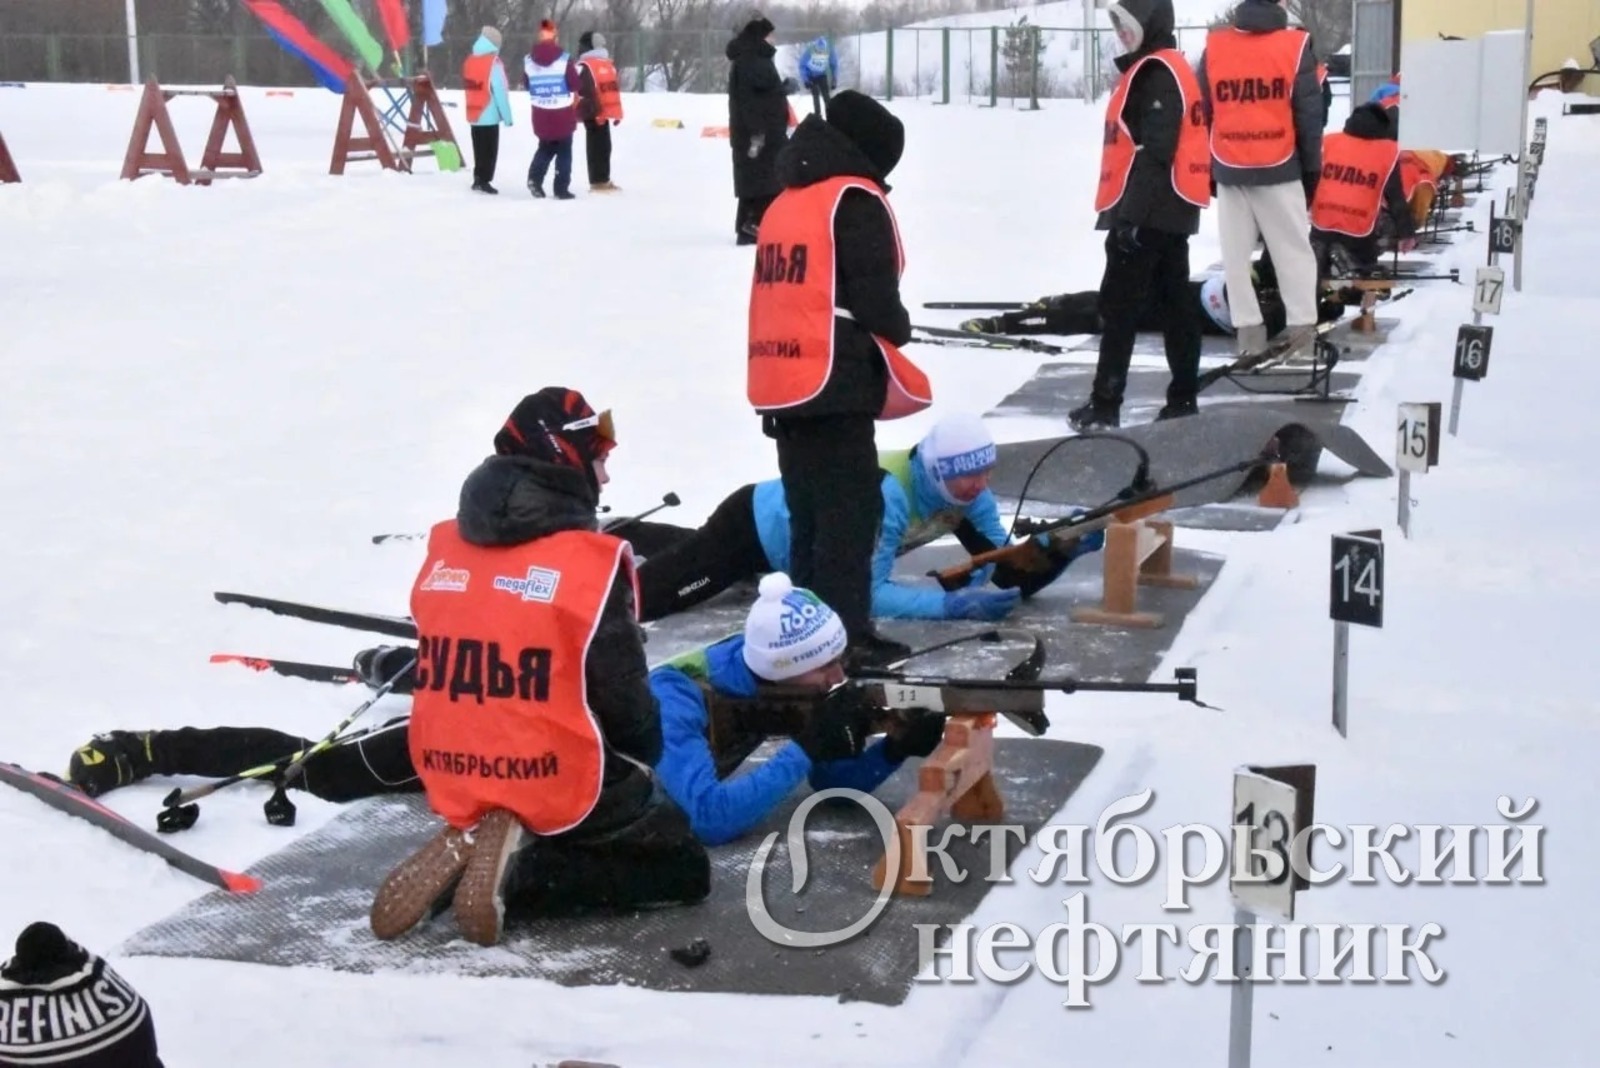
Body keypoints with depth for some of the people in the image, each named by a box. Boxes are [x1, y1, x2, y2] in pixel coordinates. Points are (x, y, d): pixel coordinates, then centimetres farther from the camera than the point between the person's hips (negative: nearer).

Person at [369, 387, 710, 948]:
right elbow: (622, 692, -11)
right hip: (562, 786, -7)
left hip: (458, 784, 7)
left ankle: (470, 846, 2)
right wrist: (647, 759, 10)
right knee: (685, 867, 11)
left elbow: (436, 669, 12)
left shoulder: (444, 548, 3)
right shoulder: (590, 561, -16)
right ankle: (519, 870, -10)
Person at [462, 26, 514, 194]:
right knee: (489, 150, -3)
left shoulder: (470, 60, 9)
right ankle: (483, 180, -8)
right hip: (489, 115, -7)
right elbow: (500, 91, -16)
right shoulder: (493, 62, -13)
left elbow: (467, 86, 12)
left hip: (474, 114, 7)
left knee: (479, 149, 15)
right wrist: (507, 115, -12)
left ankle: (478, 179, 18)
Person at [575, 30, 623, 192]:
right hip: (603, 112, 4)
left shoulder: (585, 65, -7)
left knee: (596, 146, 1)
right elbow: (614, 89, 13)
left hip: (595, 113, -4)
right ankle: (600, 181, 9)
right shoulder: (608, 63, 11)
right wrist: (616, 112, 16)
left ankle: (601, 180, 0)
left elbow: (586, 91, -13)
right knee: (603, 146, 9)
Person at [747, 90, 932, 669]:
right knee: (851, 509, -4)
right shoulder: (856, 200, -8)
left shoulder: (786, 200, 18)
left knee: (810, 510, 15)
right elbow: (873, 296, -15)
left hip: (781, 383, 8)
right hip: (834, 383, -8)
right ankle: (845, 633, -5)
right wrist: (899, 329, 5)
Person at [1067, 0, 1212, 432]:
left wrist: (1131, 213, -25)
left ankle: (1104, 405, -4)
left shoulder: (1155, 73, -14)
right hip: (1170, 210, 10)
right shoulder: (1165, 69, 18)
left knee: (1119, 306, -6)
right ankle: (1183, 399, 12)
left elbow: (1154, 151, -22)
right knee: (1174, 303, 10)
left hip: (1147, 212, -10)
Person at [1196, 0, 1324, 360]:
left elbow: (1200, 113, 6)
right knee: (1294, 250, 7)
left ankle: (1249, 331, 8)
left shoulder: (1214, 46, 2)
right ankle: (1302, 327, 9)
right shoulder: (1295, 45, -7)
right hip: (1279, 169, -2)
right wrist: (1312, 171, 6)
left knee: (1236, 254, 7)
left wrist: (1207, 170, 14)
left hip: (1229, 169, 2)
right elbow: (1309, 115, -4)